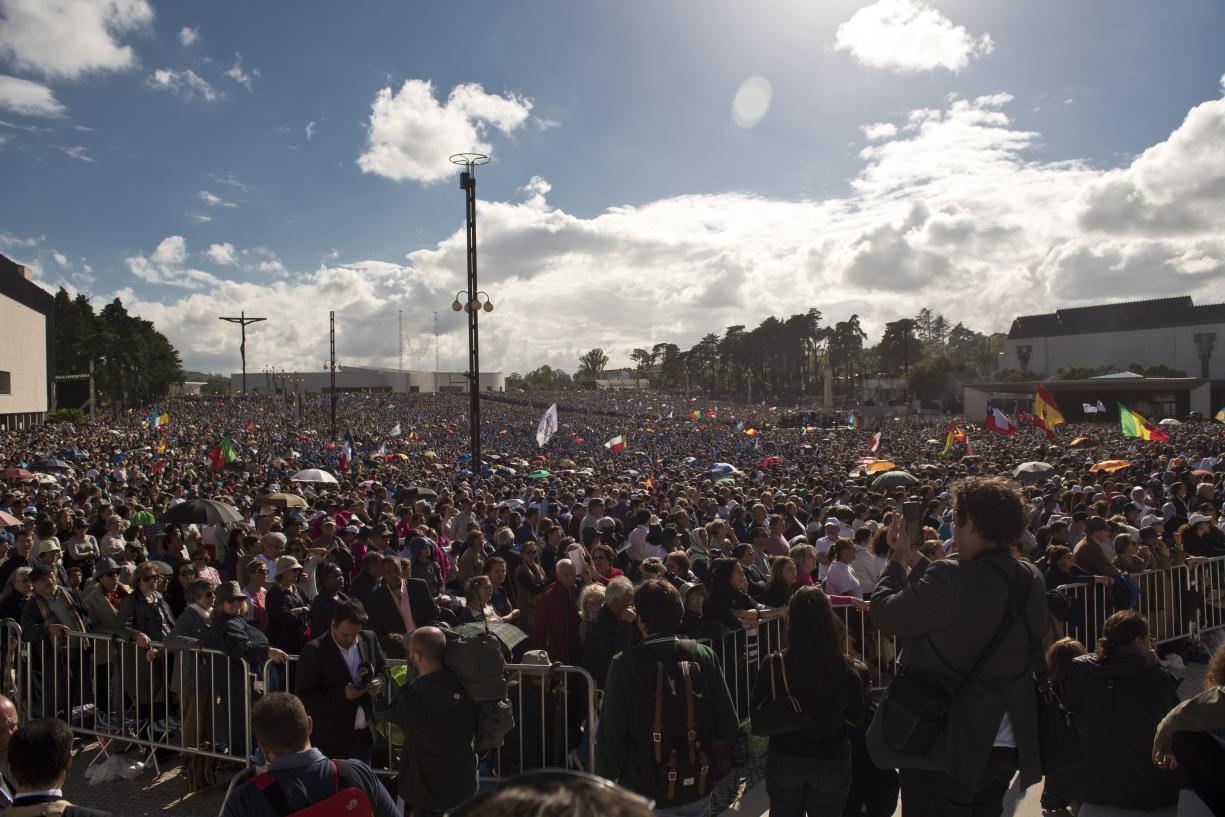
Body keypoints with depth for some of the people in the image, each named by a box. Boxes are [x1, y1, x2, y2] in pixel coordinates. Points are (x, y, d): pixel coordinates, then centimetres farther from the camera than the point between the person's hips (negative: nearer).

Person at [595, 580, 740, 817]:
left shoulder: (623, 664, -17)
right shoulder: (704, 656, -10)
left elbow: (610, 737, -15)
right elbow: (730, 728, -6)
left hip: (644, 792, -2)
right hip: (697, 790, 2)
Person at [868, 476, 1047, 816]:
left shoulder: (950, 579, -27)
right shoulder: (1031, 580, 0)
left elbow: (885, 615, -15)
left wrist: (898, 559, 1)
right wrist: (914, 559, 15)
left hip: (947, 748, -7)